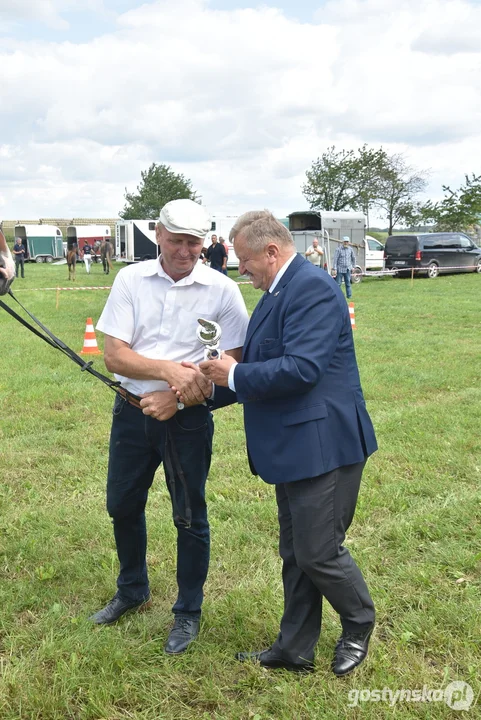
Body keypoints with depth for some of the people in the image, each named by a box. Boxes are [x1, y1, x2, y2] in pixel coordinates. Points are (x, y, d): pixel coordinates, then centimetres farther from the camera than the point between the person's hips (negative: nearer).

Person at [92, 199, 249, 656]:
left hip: (187, 418, -3)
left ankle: (188, 613, 30)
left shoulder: (222, 291, -9)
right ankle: (132, 591, 44)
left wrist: (178, 396, -18)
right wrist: (169, 369, -26)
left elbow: (232, 367, -8)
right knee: (122, 506, 18)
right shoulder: (130, 281, -4)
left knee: (189, 517, 8)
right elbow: (113, 355, -11)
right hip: (132, 410, 3)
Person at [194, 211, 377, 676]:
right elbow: (260, 369, 17)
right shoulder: (277, 294, 13)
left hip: (323, 445, -10)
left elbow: (301, 369, -28)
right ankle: (295, 649, 32)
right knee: (295, 554, 17)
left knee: (318, 553, 3)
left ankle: (359, 625, 31)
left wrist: (235, 374, -15)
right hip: (295, 448, 10)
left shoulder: (312, 287, -17)